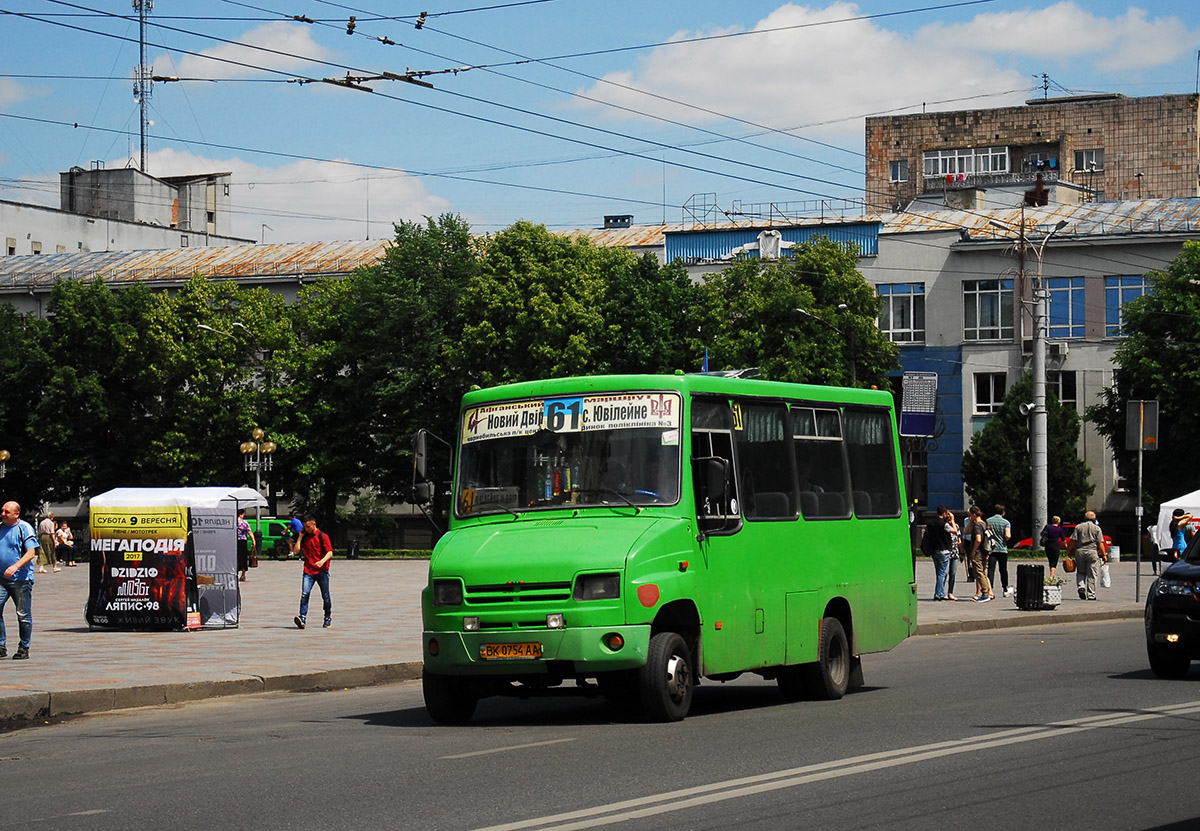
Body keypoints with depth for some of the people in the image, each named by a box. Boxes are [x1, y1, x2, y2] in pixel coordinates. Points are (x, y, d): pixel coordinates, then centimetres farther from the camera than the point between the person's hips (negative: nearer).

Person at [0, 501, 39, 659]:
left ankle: (24, 648, 12)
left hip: (21, 579, -5)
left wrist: (15, 566, -26)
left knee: (23, 615, 1)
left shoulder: (25, 528, -6)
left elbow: (31, 552, -14)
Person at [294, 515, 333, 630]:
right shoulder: (305, 537, 11)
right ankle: (302, 618, -23)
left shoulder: (323, 536, -2)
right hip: (308, 571, 2)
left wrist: (322, 561, -26)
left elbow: (330, 553, -8)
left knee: (325, 596, 8)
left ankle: (328, 618, 25)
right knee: (305, 594, -16)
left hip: (322, 571, -2)